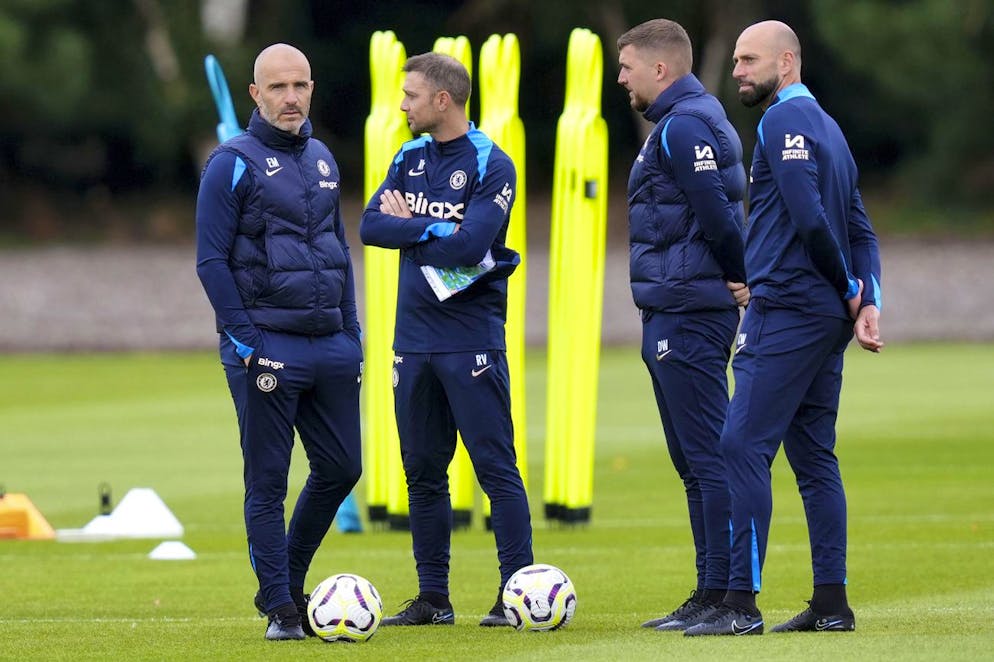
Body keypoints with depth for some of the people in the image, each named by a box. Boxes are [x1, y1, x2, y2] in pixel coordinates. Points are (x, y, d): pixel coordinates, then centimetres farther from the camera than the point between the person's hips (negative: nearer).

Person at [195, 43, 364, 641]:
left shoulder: (322, 160, 14)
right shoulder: (235, 163, -6)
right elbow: (212, 260, -9)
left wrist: (352, 332, 12)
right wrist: (247, 342, -14)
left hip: (331, 345, 7)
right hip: (266, 345, -7)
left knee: (341, 467, 8)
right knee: (268, 481, -1)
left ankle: (287, 585, 24)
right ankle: (281, 609, 5)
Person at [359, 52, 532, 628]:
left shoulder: (491, 165, -8)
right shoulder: (410, 159, 12)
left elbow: (469, 244, -19)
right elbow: (371, 226, 2)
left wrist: (408, 226, -5)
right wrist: (435, 231, -11)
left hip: (471, 338, -7)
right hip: (413, 337, 7)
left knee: (496, 467, -6)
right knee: (423, 472, 9)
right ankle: (433, 597, 15)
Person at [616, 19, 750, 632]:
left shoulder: (684, 126, -13)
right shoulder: (695, 120, 19)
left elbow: (716, 214, -21)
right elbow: (720, 212, 21)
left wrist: (738, 278, -7)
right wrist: (740, 281, 8)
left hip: (687, 318, -11)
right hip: (675, 315, 11)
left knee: (709, 458, -10)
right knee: (695, 462, 12)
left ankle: (724, 592, -11)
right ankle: (713, 593, 16)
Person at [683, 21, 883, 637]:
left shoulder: (785, 120, -10)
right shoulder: (827, 126, 20)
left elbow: (810, 219, -19)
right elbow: (861, 231, 17)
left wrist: (850, 290, -6)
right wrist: (868, 301, 5)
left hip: (786, 310, -10)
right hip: (826, 319, 10)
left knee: (745, 446, -11)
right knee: (814, 456, 11)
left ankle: (742, 603, -16)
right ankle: (832, 604, 10)